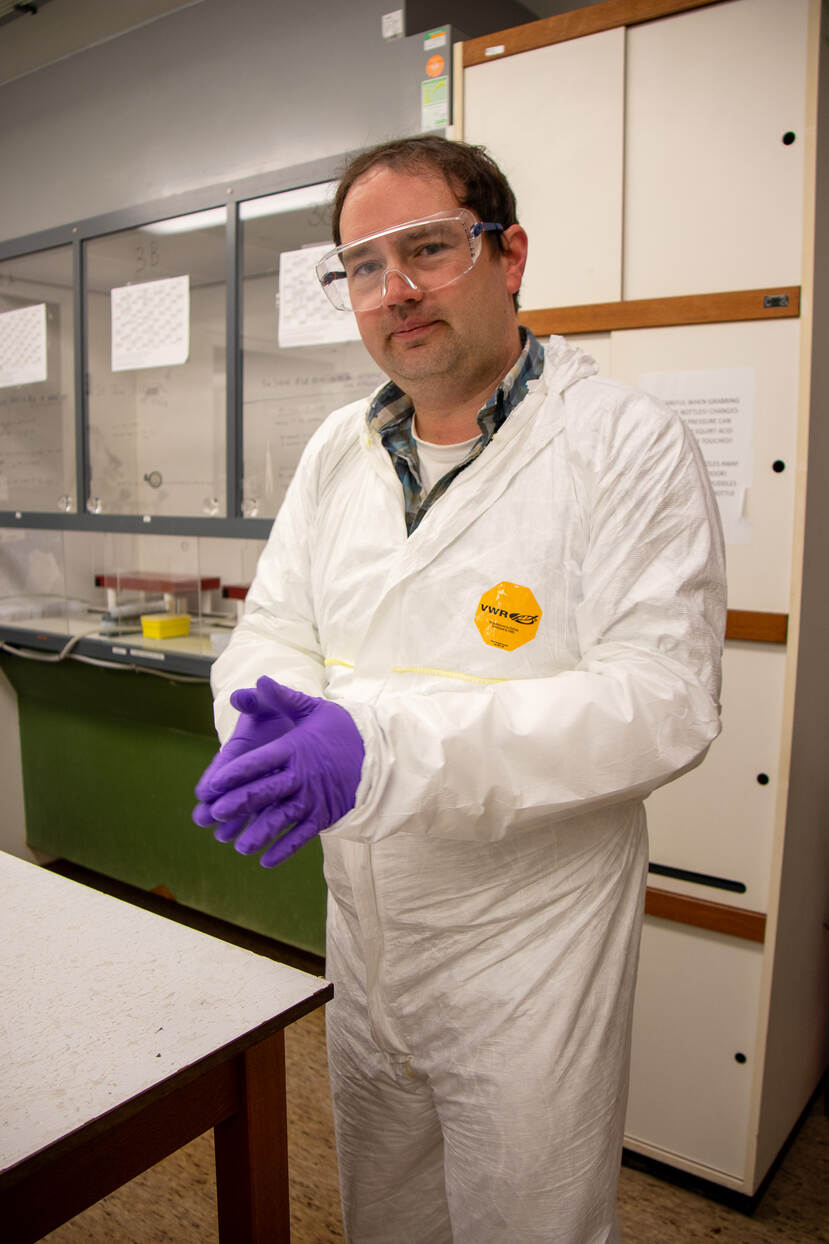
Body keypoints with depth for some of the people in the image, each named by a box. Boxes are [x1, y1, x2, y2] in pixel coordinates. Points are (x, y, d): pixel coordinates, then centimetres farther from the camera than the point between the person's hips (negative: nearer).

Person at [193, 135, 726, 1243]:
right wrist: (267, 729, -21)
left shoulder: (628, 444, -15)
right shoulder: (338, 450, 4)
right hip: (365, 928, 6)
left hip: (532, 949, -5)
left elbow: (665, 697, -23)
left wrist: (386, 750, -33)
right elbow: (276, 633, 5)